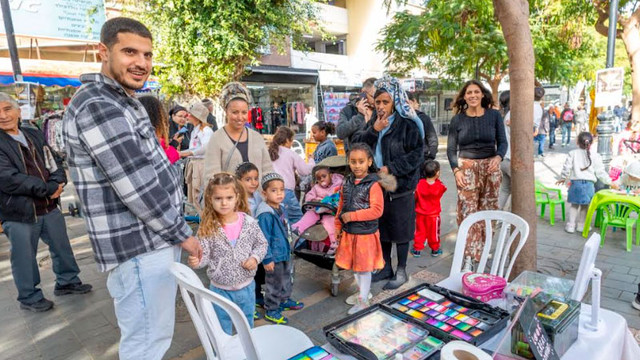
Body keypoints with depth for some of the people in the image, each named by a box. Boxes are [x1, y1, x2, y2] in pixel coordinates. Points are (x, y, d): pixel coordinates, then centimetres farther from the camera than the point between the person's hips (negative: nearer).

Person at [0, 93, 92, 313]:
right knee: (24, 257, 8)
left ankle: (67, 281, 37)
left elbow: (54, 162, 7)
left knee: (62, 247, 18)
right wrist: (48, 189, -18)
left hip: (49, 206, 5)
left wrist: (56, 184, -14)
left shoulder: (35, 135, 7)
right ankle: (29, 298, 27)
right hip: (18, 213, -5)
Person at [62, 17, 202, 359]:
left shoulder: (123, 102, 14)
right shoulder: (97, 106, -20)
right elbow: (137, 185, -24)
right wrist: (181, 233, -13)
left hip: (154, 238, 10)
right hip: (138, 246, -10)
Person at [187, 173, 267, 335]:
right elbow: (204, 253, -14)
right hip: (220, 288, -1)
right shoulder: (208, 228, -16)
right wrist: (196, 261, -36)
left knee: (247, 323, 25)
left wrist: (255, 257, -16)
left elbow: (261, 243, 1)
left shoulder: (249, 222, -11)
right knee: (222, 327, 19)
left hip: (246, 286, 2)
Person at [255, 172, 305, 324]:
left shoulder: (282, 209, 2)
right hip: (274, 256, -9)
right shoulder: (265, 215, -26)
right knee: (274, 284, 7)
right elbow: (264, 239, -24)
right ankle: (271, 311, 25)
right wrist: (267, 259, -22)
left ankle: (284, 300, 47)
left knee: (286, 279, 26)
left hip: (285, 253, 9)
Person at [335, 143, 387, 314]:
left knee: (364, 268, 7)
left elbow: (377, 210, -22)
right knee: (354, 266, 21)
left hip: (366, 234, -6)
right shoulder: (347, 182, 4)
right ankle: (362, 290, 42)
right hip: (348, 233, 7)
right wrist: (338, 225, 13)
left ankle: (362, 300, 21)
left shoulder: (373, 185, -17)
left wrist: (353, 216, -23)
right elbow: (341, 205, 12)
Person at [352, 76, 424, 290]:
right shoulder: (373, 123, 9)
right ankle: (386, 268, 32)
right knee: (382, 227, 15)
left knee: (400, 229, 5)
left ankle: (401, 271, 22)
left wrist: (391, 168, -17)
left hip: (401, 186, -6)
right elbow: (357, 144, 0)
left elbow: (417, 154, -12)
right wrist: (373, 131, -15)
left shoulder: (407, 124, -9)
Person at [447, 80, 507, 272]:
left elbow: (503, 141, 3)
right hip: (466, 168, -1)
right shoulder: (457, 120, 2)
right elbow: (451, 149, 3)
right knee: (467, 211, -6)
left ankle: (483, 248, 22)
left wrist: (498, 157, -18)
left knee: (487, 209, 5)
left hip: (490, 167, 1)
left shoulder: (494, 115, 3)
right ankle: (468, 258, -3)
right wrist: (456, 170, -10)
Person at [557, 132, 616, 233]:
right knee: (585, 206, 12)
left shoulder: (572, 153, -2)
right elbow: (600, 172, -1)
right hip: (589, 183, 0)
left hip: (575, 182, 0)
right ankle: (581, 225, 20)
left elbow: (567, 168, 0)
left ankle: (571, 226, 11)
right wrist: (610, 182, 10)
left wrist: (562, 178, 15)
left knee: (574, 205, 10)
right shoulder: (595, 155, -2)